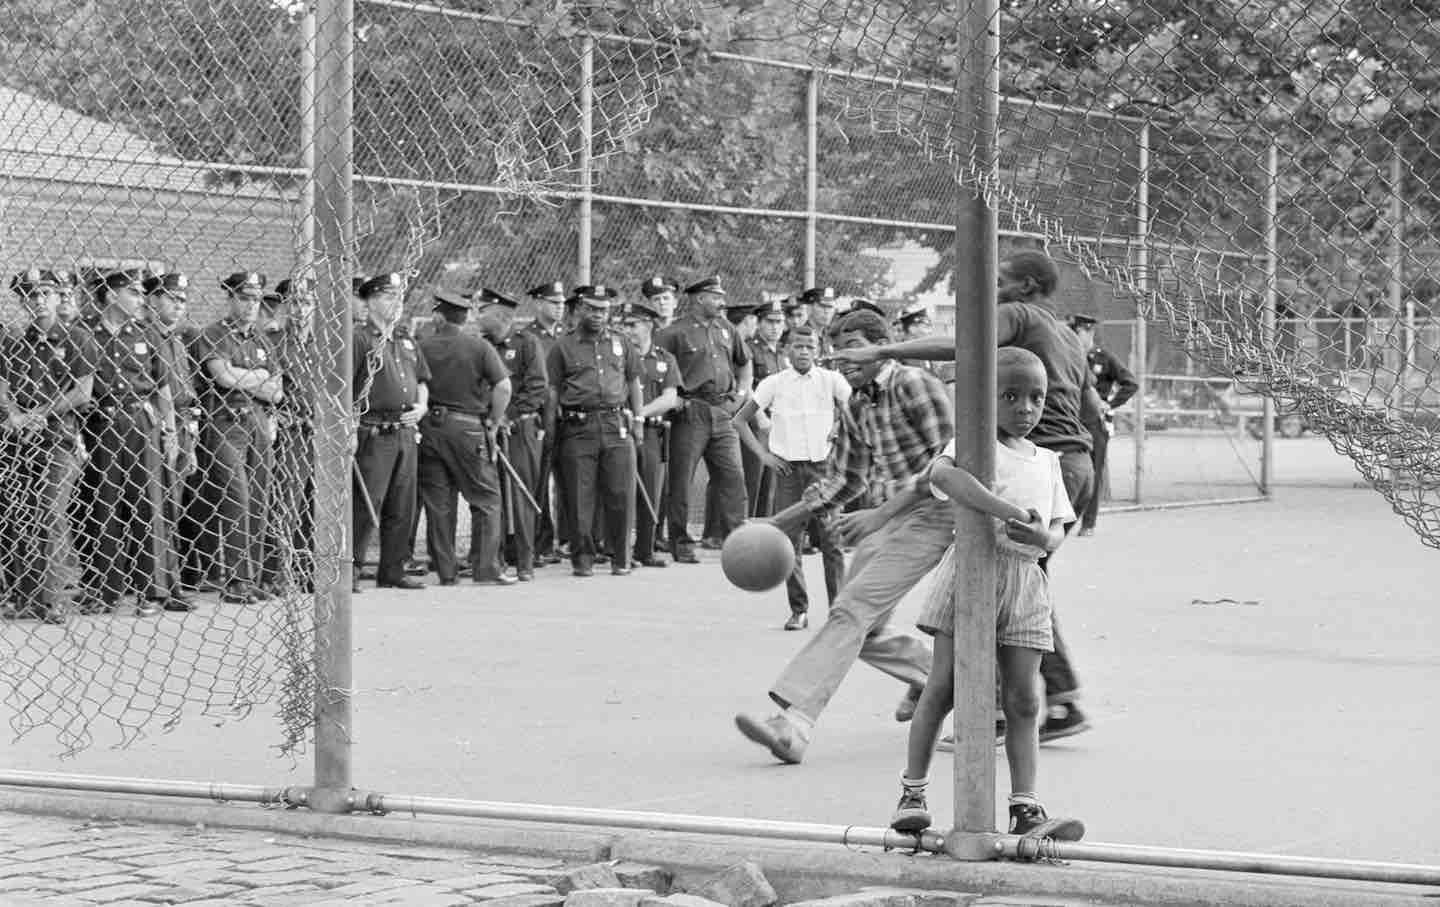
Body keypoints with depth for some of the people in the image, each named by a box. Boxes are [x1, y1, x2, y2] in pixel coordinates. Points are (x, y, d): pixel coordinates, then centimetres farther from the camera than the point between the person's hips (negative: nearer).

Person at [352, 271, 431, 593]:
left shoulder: (406, 340, 17)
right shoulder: (359, 340, -7)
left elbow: (422, 379, 28)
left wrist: (421, 406, 8)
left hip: (406, 432, 7)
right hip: (374, 433, -7)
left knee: (402, 508, 9)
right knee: (365, 506, -8)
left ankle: (393, 570, 17)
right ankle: (351, 570, -3)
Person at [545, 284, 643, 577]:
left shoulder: (621, 344, 15)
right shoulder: (563, 347, 6)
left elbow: (634, 384, 22)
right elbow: (552, 391, 5)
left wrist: (638, 420, 16)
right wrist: (550, 429, -2)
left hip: (617, 426, 2)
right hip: (578, 429, -2)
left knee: (622, 495, -3)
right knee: (581, 498, -2)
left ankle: (621, 558, 7)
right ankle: (583, 559, 7)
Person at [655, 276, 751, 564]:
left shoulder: (726, 329, 14)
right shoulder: (676, 333, -5)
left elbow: (744, 363, 29)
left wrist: (741, 393, 16)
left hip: (724, 413, 5)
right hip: (691, 413, -5)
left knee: (734, 476, -1)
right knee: (681, 481, 0)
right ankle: (681, 544, 8)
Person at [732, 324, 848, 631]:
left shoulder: (831, 381, 3)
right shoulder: (773, 384, 3)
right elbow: (740, 421, 9)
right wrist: (762, 454, 2)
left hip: (824, 466, -1)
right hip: (788, 468, 1)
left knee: (831, 540, -5)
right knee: (789, 539, -1)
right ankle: (799, 610, 7)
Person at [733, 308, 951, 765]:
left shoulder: (914, 385, -11)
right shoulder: (856, 408, 13)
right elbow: (842, 481, 22)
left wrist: (881, 513, -21)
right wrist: (777, 522, 14)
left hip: (929, 515, -9)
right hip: (888, 519, 9)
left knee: (852, 610, -20)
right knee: (864, 628, 9)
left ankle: (792, 725, -29)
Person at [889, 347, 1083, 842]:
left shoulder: (1047, 461, 16)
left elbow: (1058, 529, 11)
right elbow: (942, 472, -26)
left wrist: (1044, 538, -15)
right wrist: (1003, 509, -35)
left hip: (1026, 581, 5)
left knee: (1024, 699, 0)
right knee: (943, 686, -2)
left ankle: (1025, 808, 0)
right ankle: (912, 793, 6)